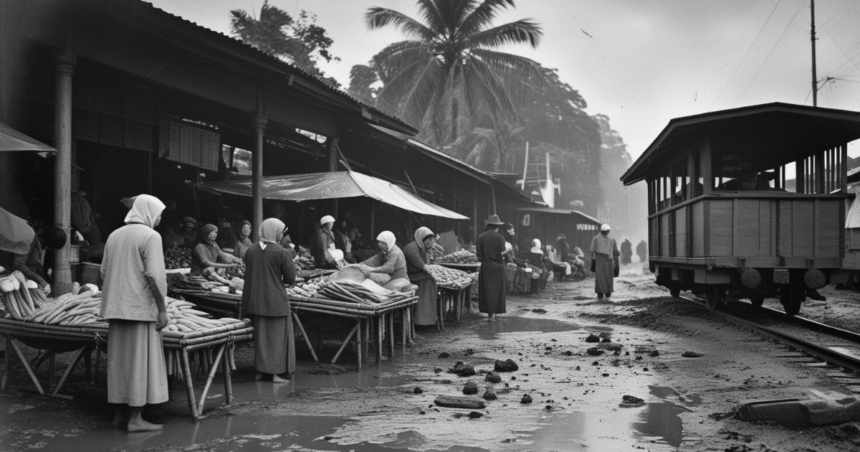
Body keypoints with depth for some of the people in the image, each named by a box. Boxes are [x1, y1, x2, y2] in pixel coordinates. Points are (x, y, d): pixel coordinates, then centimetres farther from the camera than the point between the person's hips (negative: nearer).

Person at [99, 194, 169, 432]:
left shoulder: (114, 235, 12)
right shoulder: (151, 236, -9)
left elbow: (104, 272, 13)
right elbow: (155, 275, -17)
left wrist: (114, 301, 20)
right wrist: (162, 309, -13)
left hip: (116, 308, 7)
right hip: (140, 308, -7)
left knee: (119, 360, 13)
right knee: (141, 361, -1)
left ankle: (119, 414, 19)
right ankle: (135, 418, 1)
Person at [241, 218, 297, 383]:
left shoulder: (250, 251, 2)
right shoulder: (281, 253, -15)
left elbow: (248, 274, 12)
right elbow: (290, 279, -13)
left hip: (255, 300, 5)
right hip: (276, 300, -5)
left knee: (260, 335, 16)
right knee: (277, 336, 6)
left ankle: (260, 371, 22)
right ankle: (276, 372, 7)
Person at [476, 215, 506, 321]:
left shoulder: (481, 237, -3)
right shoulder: (499, 237, -6)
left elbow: (478, 253, -5)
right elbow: (502, 252, -12)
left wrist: (484, 258, 11)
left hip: (485, 266, 1)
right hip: (498, 265, -1)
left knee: (486, 290, 8)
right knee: (496, 289, 7)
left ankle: (489, 313, 9)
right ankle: (493, 313, 5)